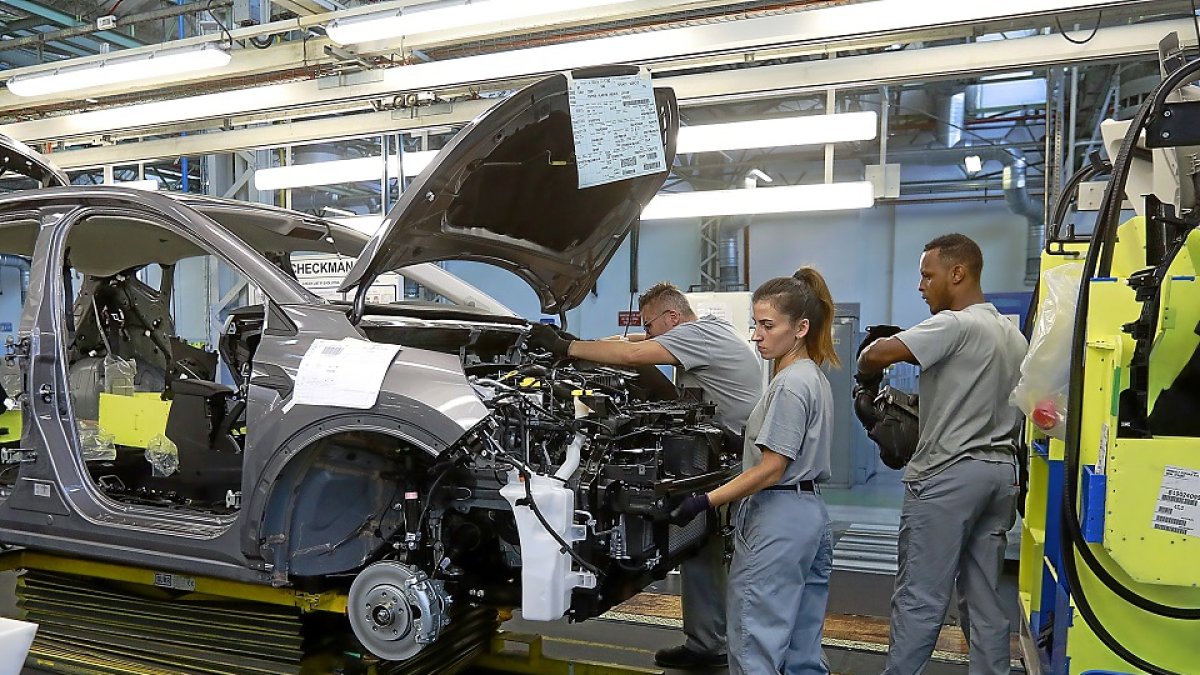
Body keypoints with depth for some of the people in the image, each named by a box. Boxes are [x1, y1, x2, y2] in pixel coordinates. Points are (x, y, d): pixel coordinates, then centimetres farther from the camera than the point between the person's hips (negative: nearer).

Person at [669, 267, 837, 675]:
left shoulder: (790, 384, -16)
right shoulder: (814, 378, 13)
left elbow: (771, 469, -19)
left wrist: (706, 502, -19)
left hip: (778, 517, -10)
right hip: (810, 513, 10)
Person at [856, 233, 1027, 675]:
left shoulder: (955, 325, -13)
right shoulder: (1014, 335, 16)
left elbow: (879, 353, -25)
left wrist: (866, 374, -3)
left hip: (947, 474, -9)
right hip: (1000, 471, 9)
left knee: (920, 598, -3)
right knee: (985, 600, 12)